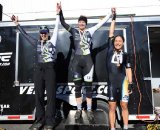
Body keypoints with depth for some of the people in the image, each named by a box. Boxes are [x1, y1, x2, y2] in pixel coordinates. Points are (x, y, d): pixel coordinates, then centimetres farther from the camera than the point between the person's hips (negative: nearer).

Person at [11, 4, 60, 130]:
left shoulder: (52, 41, 7)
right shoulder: (37, 43, 15)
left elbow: (56, 28, 3)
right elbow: (25, 34, 21)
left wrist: (58, 14, 1)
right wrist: (17, 24, 23)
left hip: (50, 69, -4)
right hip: (38, 70, 4)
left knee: (51, 95, -2)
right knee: (39, 95, 5)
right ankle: (40, 120, 14)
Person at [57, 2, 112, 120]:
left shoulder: (90, 31, 7)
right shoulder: (74, 31, 7)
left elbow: (101, 23, 8)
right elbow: (63, 23, 2)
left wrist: (111, 14, 6)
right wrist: (60, 11, -9)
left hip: (88, 60, 0)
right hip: (77, 60, 0)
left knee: (88, 85, 1)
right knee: (78, 86, 4)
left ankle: (89, 110, 9)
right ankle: (79, 110, 13)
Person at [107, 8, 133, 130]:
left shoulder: (125, 55, 6)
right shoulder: (110, 50, 7)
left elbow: (128, 69, 3)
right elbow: (111, 34, 7)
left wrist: (130, 83, -7)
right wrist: (114, 18, 6)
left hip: (122, 82, 0)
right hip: (112, 82, 1)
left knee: (124, 106, 3)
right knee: (112, 107, 4)